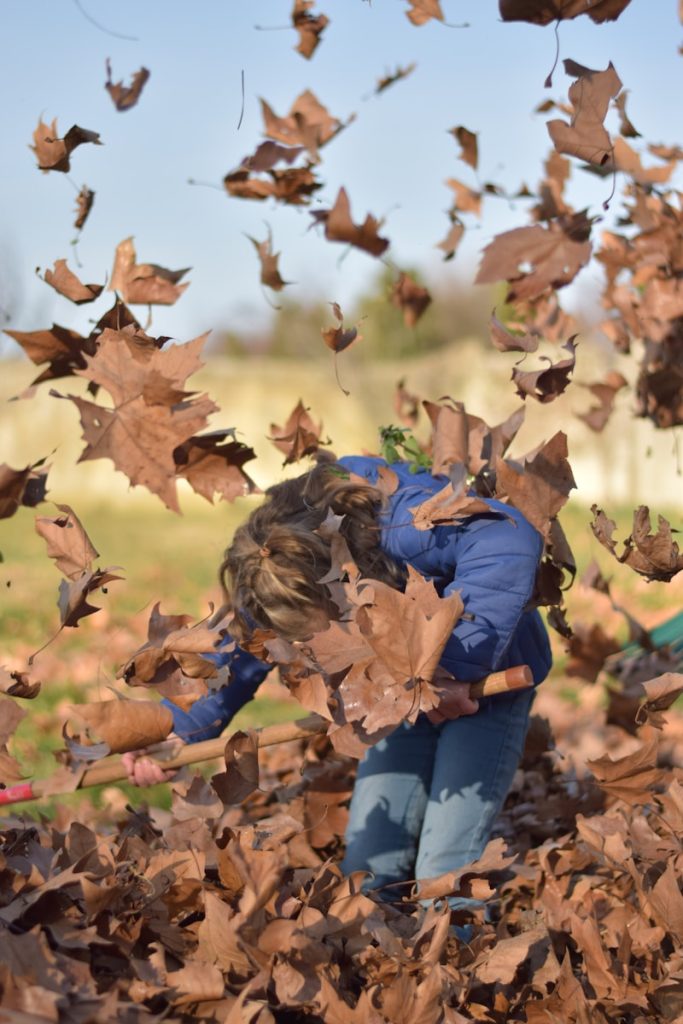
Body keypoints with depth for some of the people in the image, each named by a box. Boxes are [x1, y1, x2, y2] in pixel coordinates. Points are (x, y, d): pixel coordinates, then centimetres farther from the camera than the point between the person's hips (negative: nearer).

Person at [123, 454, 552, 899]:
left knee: (442, 873, -13)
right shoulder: (277, 570, -18)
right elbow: (241, 650, -2)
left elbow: (509, 542, -53)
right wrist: (177, 729, -11)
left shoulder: (403, 523, -40)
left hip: (485, 683, -6)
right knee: (369, 861, 4)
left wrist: (455, 666, -50)